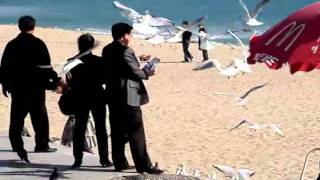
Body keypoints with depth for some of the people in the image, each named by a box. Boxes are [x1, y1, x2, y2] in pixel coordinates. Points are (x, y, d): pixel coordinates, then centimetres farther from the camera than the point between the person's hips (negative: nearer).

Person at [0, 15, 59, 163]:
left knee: (17, 117, 7)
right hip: (35, 87, -3)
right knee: (40, 116, 6)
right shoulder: (38, 44, -7)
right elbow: (46, 67, -9)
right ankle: (42, 144, 8)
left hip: (16, 87, 3)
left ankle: (17, 145, 3)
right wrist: (54, 81, -1)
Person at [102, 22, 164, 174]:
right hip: (128, 97, -8)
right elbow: (135, 72, -19)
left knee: (117, 131, 11)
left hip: (113, 96, 8)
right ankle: (143, 165, -6)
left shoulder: (107, 50, 10)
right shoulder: (125, 51, -17)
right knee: (136, 131, -6)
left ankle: (119, 163, 14)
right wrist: (148, 72, -1)